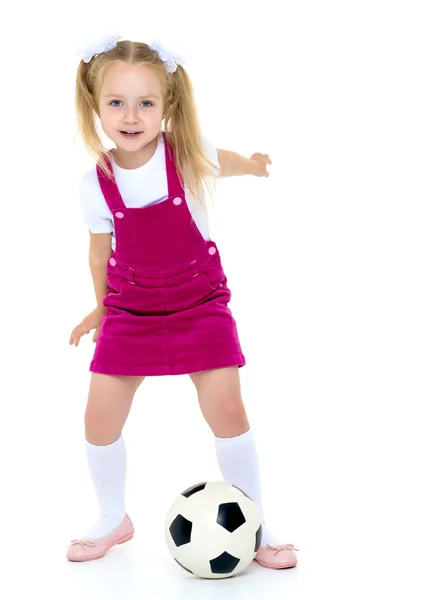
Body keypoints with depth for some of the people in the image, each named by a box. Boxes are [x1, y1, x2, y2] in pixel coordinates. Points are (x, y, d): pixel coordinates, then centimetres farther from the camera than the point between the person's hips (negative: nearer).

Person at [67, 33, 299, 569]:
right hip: (131, 310, 2)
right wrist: (100, 307, 16)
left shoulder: (188, 153, -15)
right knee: (100, 418, 1)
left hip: (199, 300, -1)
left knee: (227, 410, -7)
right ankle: (113, 521, 28)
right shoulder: (96, 184, -12)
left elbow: (222, 162, 13)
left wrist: (251, 165, -1)